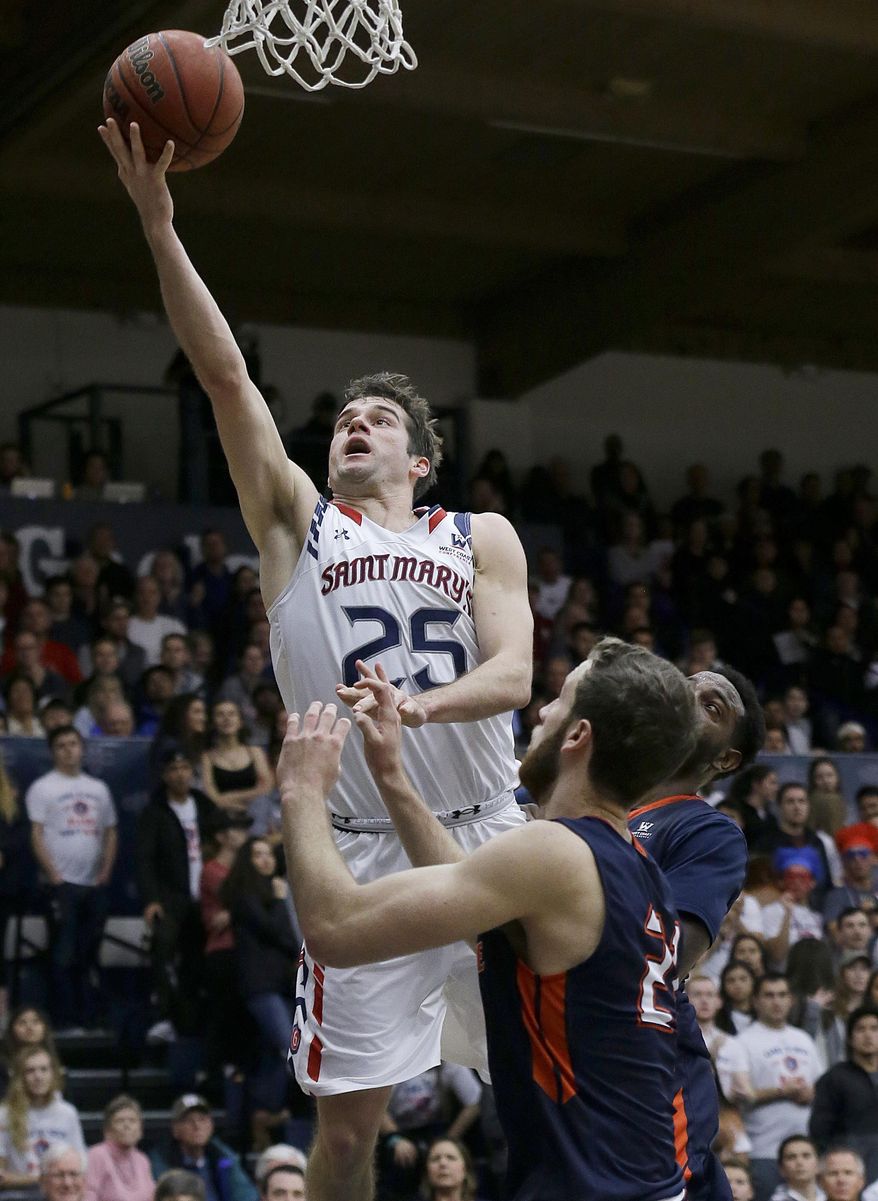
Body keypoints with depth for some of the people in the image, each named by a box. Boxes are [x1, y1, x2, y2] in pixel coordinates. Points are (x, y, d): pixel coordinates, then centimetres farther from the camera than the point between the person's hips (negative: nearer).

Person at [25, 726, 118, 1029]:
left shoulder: (98, 788, 15)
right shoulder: (43, 788, -1)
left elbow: (110, 832, 17)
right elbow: (36, 835, -6)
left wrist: (106, 871, 4)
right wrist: (54, 876, -13)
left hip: (95, 884, 5)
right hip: (62, 884, -5)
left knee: (89, 957, 8)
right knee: (63, 956, -5)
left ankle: (89, 1017, 12)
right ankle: (65, 1020, -2)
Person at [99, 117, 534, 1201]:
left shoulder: (483, 538, 11)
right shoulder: (296, 519, 11)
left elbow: (512, 675, -4)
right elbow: (225, 375, 1)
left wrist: (417, 703, -25)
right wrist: (160, 229, -8)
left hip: (484, 837, 0)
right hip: (361, 854, 0)